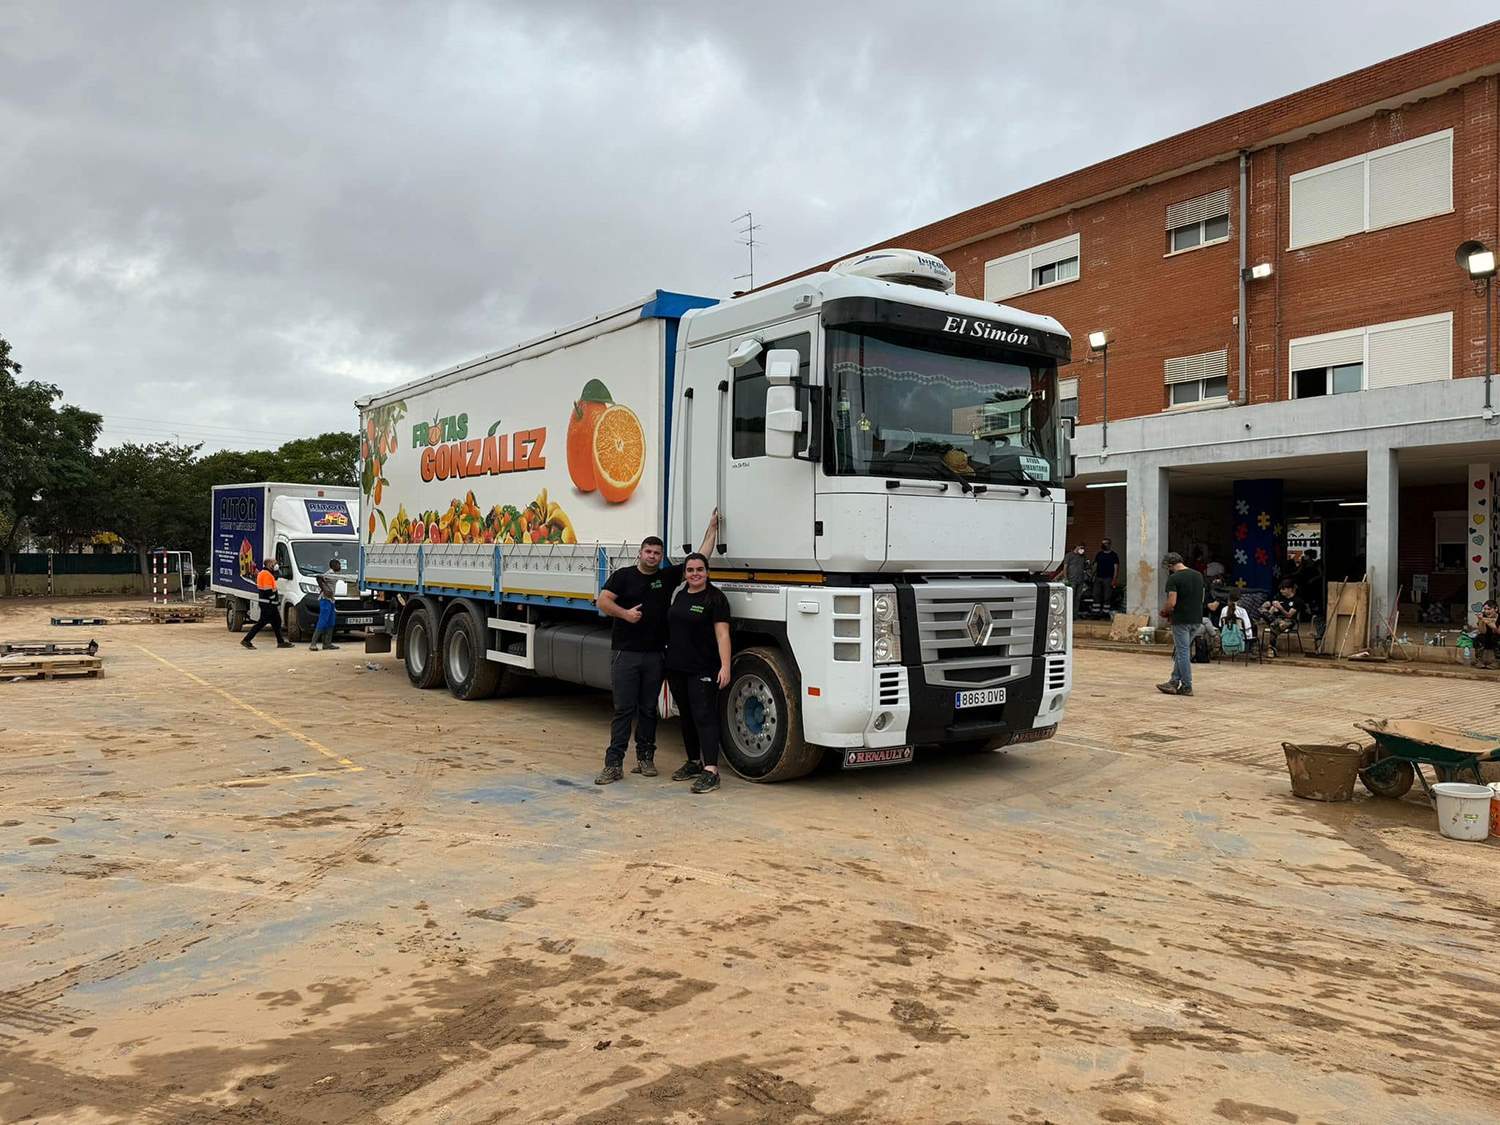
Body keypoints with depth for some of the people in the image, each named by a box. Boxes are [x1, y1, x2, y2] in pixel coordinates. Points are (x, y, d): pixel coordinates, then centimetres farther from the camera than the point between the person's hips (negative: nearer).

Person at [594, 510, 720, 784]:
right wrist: (624, 613, -21)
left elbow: (700, 558, 9)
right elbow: (603, 601, -5)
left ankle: (645, 758, 20)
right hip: (625, 653, -3)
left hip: (655, 655, 3)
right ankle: (614, 764, -3)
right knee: (623, 709, -4)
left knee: (648, 709, 10)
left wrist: (712, 528, 9)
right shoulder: (624, 575, 3)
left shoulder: (668, 576, 9)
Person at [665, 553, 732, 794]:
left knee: (704, 716, -11)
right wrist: (669, 661, 16)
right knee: (687, 716, 14)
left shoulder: (715, 598, -7)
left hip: (703, 671, -7)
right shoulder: (680, 596, 14)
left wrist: (725, 666, -22)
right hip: (677, 668, 7)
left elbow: (722, 634, -13)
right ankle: (694, 762, 25)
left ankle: (711, 771, -13)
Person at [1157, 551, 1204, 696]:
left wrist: (1164, 611, 1)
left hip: (1181, 620, -7)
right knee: (1180, 652, 16)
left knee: (1183, 653, 0)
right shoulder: (1198, 575, 10)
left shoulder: (1174, 578, -13)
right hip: (1197, 619, 7)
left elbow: (1172, 603, -20)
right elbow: (1201, 599, 18)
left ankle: (1187, 687, 4)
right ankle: (1174, 682, 18)